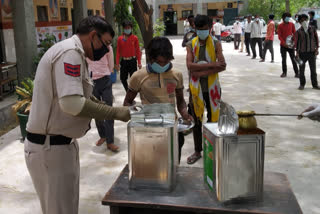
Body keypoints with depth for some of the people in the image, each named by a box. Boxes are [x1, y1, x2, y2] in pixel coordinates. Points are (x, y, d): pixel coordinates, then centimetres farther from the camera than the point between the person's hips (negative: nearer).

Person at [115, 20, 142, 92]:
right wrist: (117, 63, -2)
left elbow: (138, 51, 0)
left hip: (132, 61, -2)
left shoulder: (135, 38, -1)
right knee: (123, 79, 8)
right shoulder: (120, 38, 3)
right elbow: (118, 51, 4)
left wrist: (139, 63, -5)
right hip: (123, 61, 2)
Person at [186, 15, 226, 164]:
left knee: (213, 119, 6)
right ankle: (197, 151, 24)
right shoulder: (191, 45, 1)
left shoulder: (216, 44, -2)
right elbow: (189, 65, -15)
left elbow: (222, 66, -14)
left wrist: (202, 72, -20)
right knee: (196, 120, 9)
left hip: (212, 87, -1)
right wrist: (211, 64, -21)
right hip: (196, 87, 1)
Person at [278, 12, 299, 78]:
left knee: (293, 59, 0)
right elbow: (279, 36, -5)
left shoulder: (292, 24, 4)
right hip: (283, 45, -1)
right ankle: (284, 72, 16)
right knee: (284, 59, 5)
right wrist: (284, 43, -18)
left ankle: (297, 73, 3)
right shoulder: (280, 26, -2)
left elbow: (294, 33, 7)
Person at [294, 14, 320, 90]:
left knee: (313, 69, 7)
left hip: (312, 52, 1)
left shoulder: (312, 29, 5)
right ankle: (302, 84, 17)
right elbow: (296, 42, 0)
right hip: (302, 52, -1)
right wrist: (297, 52, -6)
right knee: (301, 69, 4)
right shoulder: (298, 32, -1)